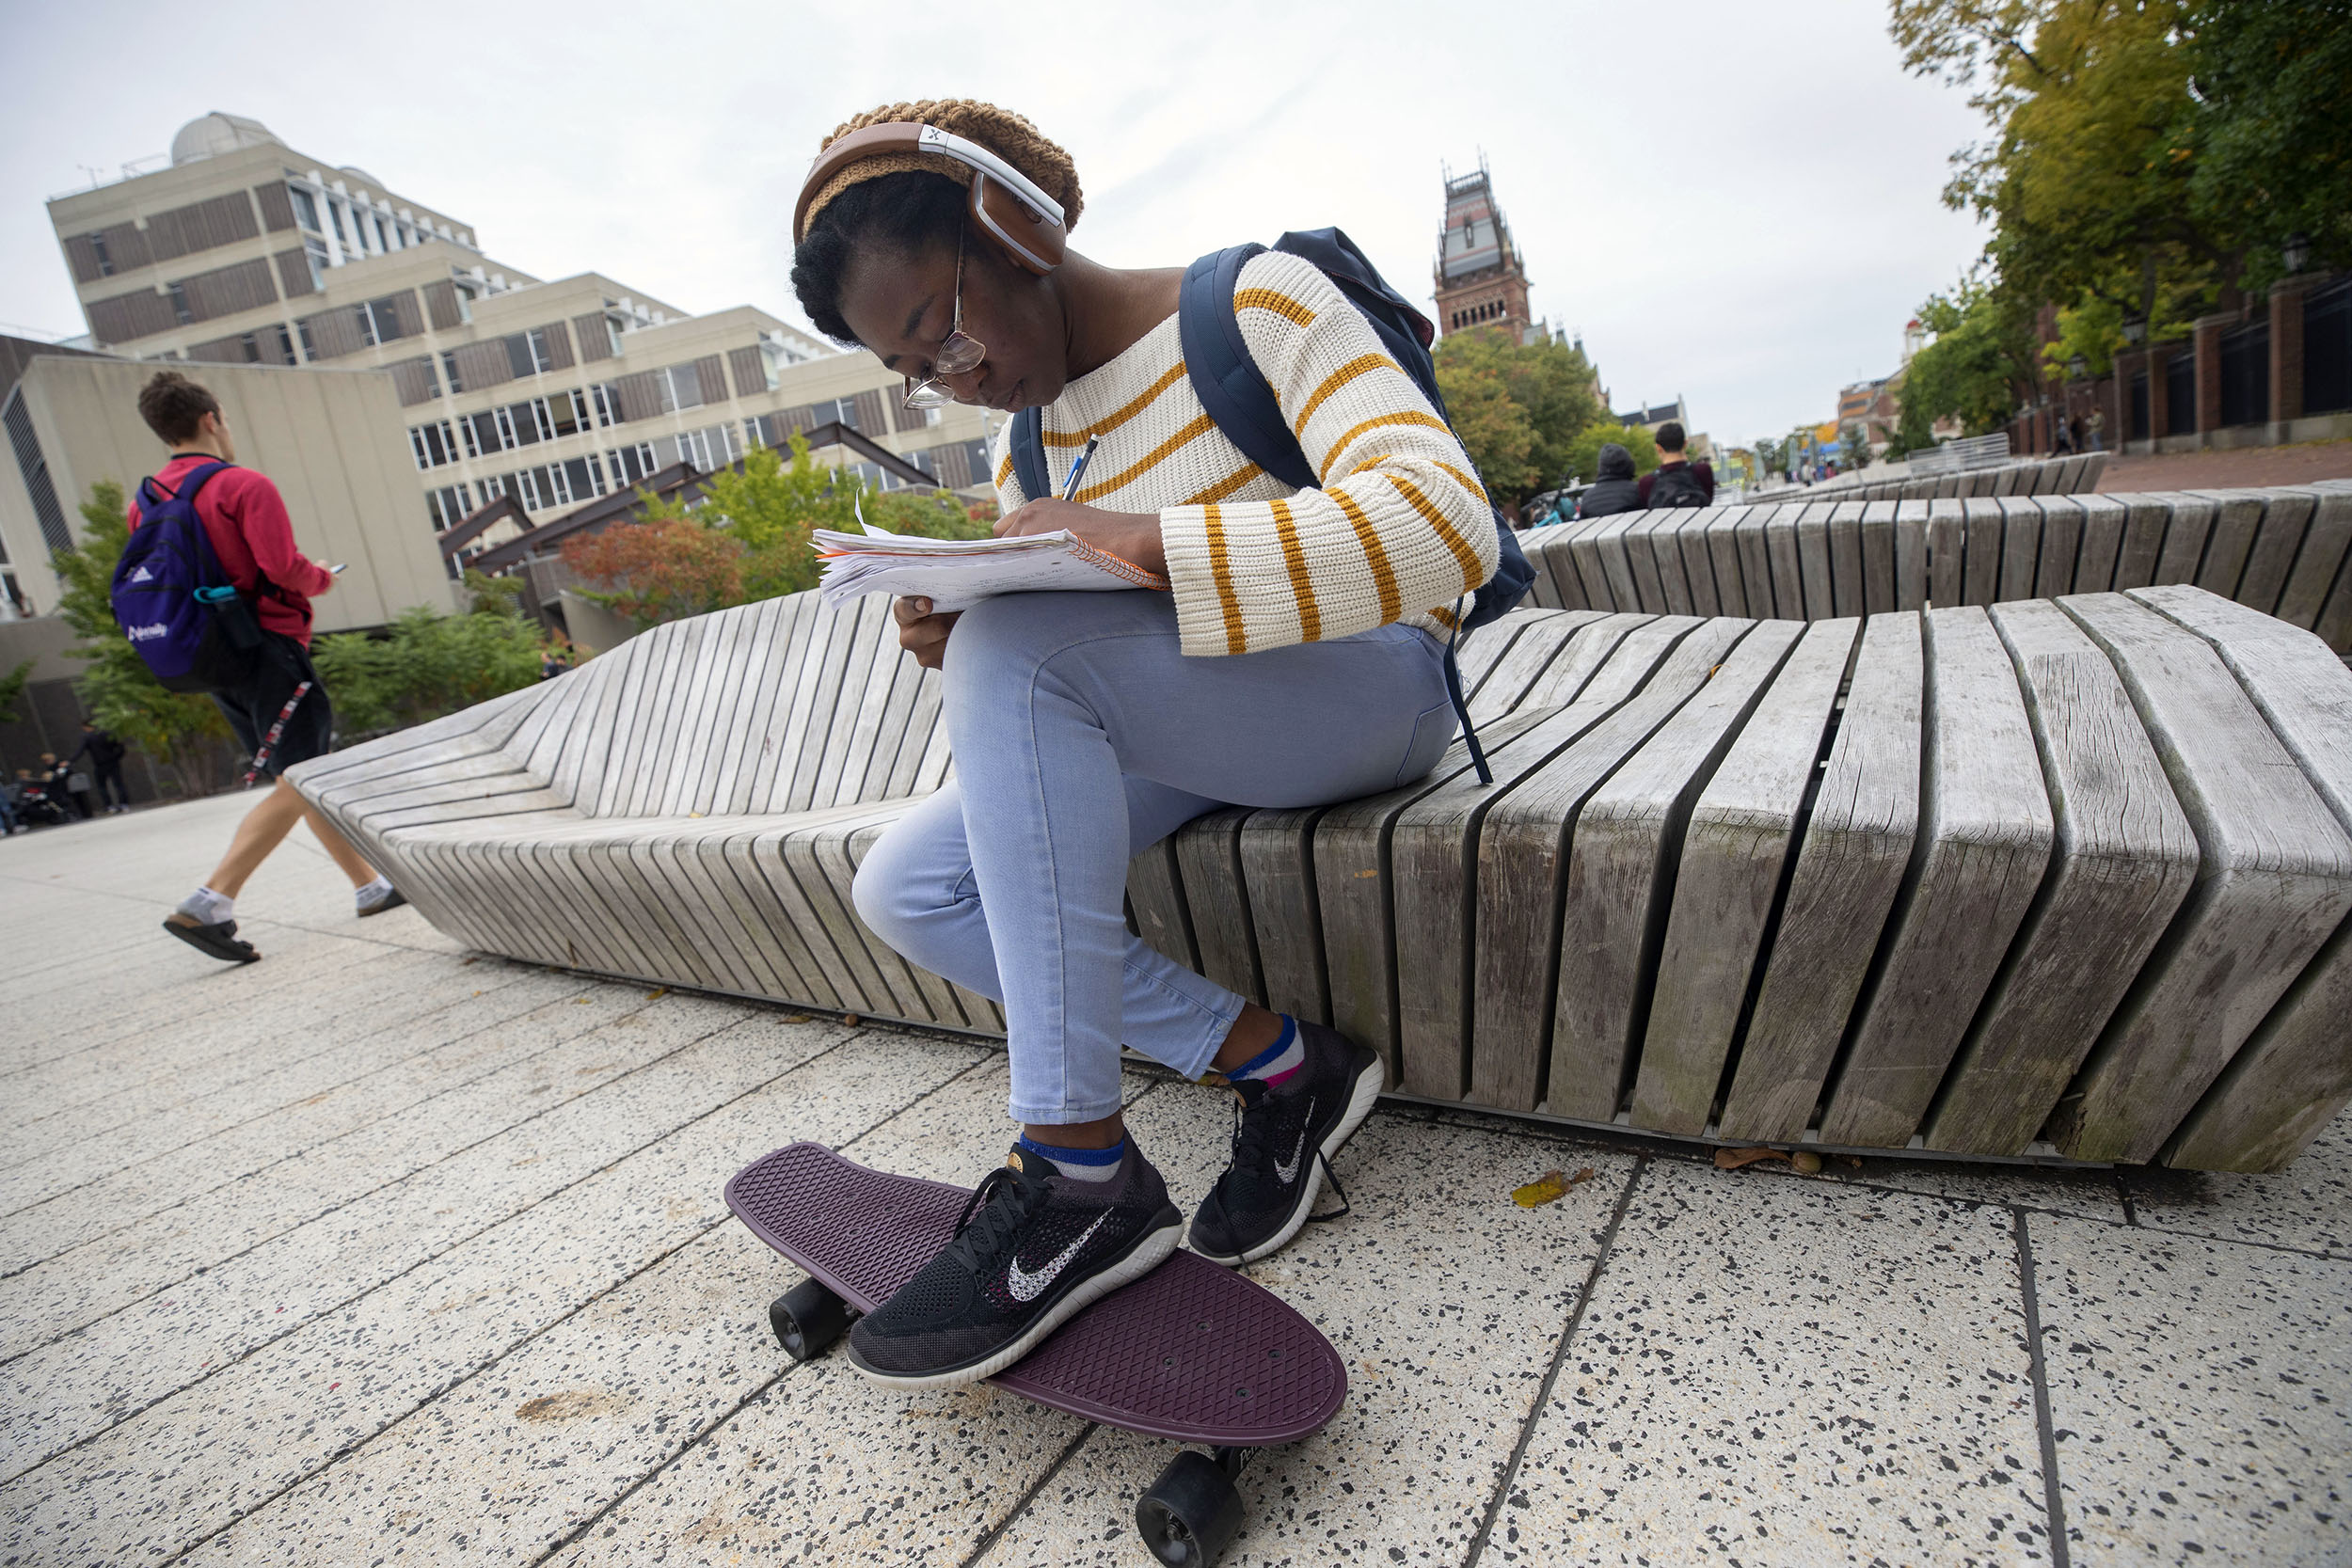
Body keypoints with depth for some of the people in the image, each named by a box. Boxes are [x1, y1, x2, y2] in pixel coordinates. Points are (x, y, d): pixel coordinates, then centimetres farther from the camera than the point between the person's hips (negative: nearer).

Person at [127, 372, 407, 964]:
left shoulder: (146, 502, 14)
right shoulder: (243, 485, -9)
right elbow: (284, 568, -17)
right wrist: (323, 578, 2)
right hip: (267, 646, -8)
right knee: (297, 783, -8)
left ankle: (370, 885, 17)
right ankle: (209, 903, -16)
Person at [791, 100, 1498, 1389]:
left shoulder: (1255, 306, -10)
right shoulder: (1031, 433, 10)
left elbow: (1446, 524, -26)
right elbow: (1028, 643, 14)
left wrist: (1144, 542, -32)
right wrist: (949, 641, -10)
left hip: (1365, 693, -7)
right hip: (1178, 735, 8)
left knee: (1016, 650, -31)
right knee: (903, 887, -8)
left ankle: (1080, 1173, -27)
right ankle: (1270, 1060, -9)